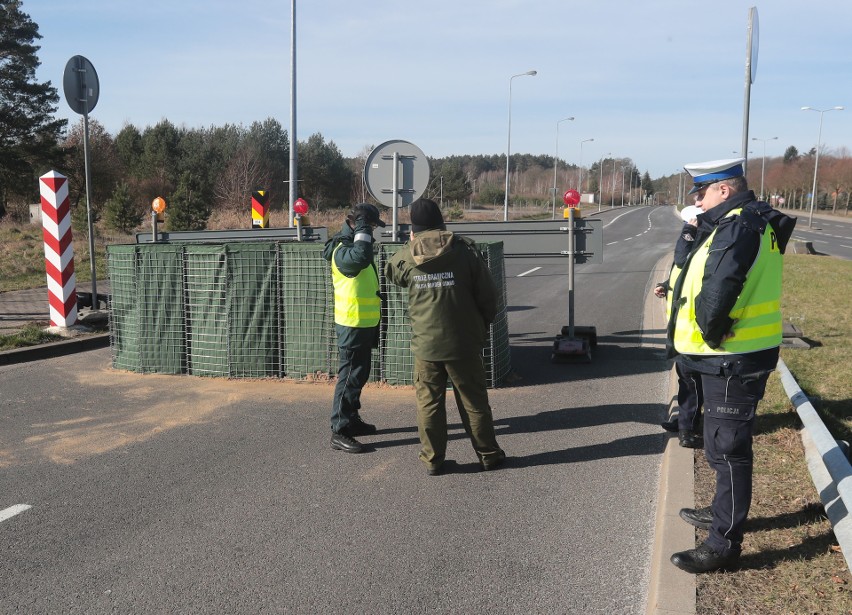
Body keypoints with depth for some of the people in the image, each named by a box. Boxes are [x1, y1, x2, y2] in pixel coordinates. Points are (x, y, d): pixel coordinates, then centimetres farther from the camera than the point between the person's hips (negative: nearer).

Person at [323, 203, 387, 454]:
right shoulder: (343, 249, -19)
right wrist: (362, 230, -27)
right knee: (349, 376, -7)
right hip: (352, 325, -10)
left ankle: (352, 419, 31)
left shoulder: (352, 243, 14)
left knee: (359, 375, 18)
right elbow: (360, 257, -44)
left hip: (364, 323, 10)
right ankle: (339, 432, -3)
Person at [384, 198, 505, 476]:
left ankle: (432, 459, 18)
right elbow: (487, 292, -5)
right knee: (474, 400, 12)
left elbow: (391, 273, 19)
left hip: (425, 344, 1)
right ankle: (488, 454, 23)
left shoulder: (406, 255, -6)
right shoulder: (464, 249, -10)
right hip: (463, 342, 0)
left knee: (429, 402, 12)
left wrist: (411, 243, 19)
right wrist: (483, 323, 12)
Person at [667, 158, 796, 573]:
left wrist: (710, 334, -15)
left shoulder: (738, 228, -21)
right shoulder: (745, 223, 12)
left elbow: (716, 295, -29)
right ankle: (724, 512, 41)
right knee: (726, 444, 23)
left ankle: (724, 544, 9)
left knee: (727, 448, -2)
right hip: (732, 355, 10)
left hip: (733, 359, -10)